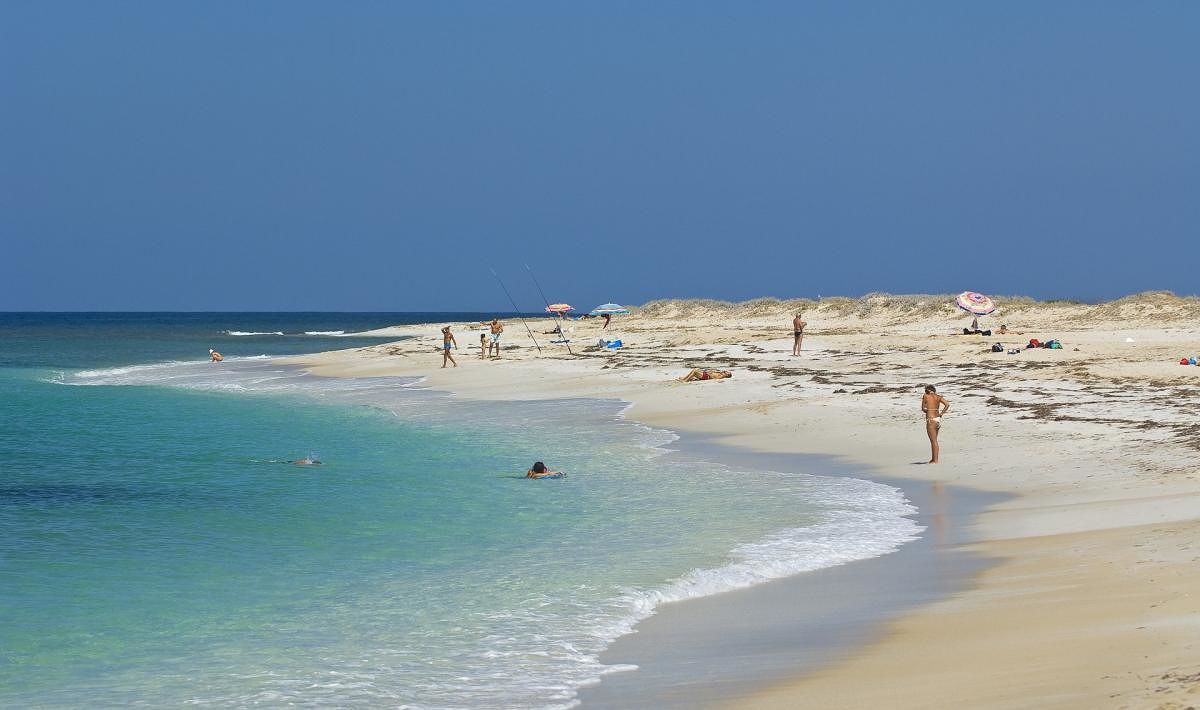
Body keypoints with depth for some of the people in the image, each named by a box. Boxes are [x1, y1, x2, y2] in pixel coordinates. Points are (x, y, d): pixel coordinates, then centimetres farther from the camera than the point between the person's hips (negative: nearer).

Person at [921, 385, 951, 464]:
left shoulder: (925, 396, -5)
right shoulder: (938, 397, 8)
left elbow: (923, 409, 0)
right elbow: (947, 404, -2)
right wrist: (941, 413, 3)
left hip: (931, 420, -6)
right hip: (938, 419, 6)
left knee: (934, 441, -2)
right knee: (934, 440, 18)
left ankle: (935, 460, -1)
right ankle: (933, 458, 25)